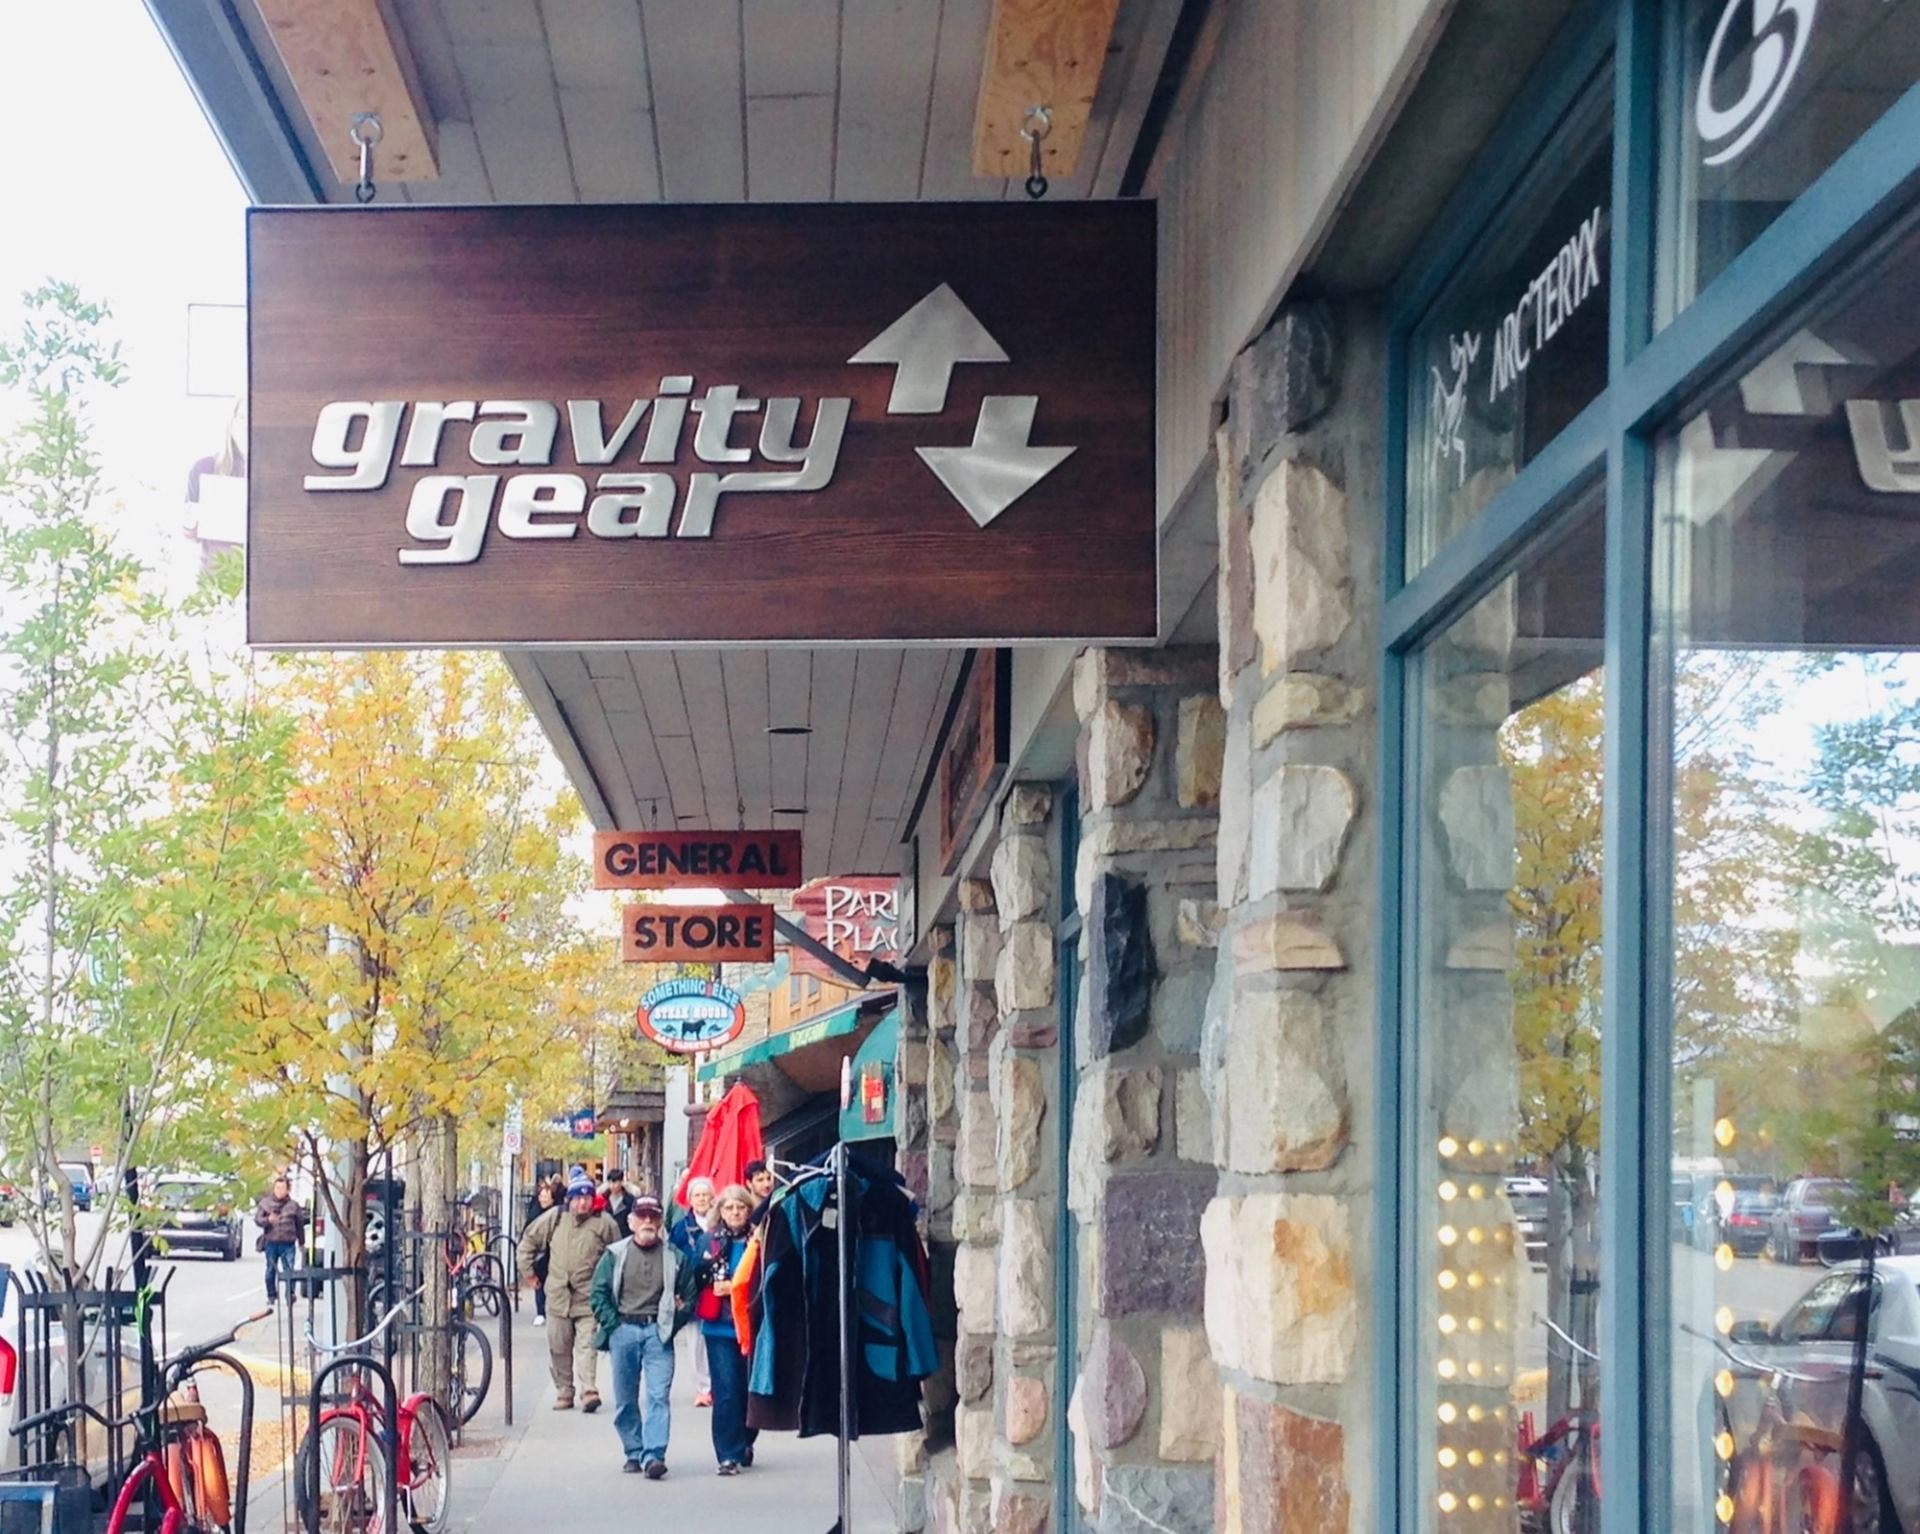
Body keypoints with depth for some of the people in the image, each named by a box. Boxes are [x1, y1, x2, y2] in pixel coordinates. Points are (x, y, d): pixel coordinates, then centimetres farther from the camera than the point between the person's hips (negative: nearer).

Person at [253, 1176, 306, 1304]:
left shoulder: (293, 1205, 8)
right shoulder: (265, 1203, 8)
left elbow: (300, 1225, 14)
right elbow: (257, 1219, 4)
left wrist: (301, 1243, 15)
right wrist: (268, 1220, -18)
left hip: (288, 1243, -1)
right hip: (271, 1242, 1)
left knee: (289, 1270, -10)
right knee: (271, 1271, 6)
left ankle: (290, 1294, -8)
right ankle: (271, 1296, 17)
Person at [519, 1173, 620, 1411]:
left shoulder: (604, 1224, -1)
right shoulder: (555, 1218, 5)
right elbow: (530, 1239, 17)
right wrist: (527, 1268, 14)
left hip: (589, 1299, -3)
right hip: (557, 1297, 3)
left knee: (587, 1344, -13)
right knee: (558, 1348, 7)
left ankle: (589, 1391, -18)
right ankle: (563, 1393, 17)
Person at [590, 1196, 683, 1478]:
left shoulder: (673, 1256, 5)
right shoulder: (615, 1255, 6)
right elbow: (599, 1293, 6)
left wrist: (672, 1324, -3)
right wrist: (613, 1325, -4)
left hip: (658, 1332, -1)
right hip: (623, 1330, 1)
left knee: (658, 1396, -12)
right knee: (625, 1399, 6)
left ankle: (653, 1455, -16)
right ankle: (634, 1454, 16)